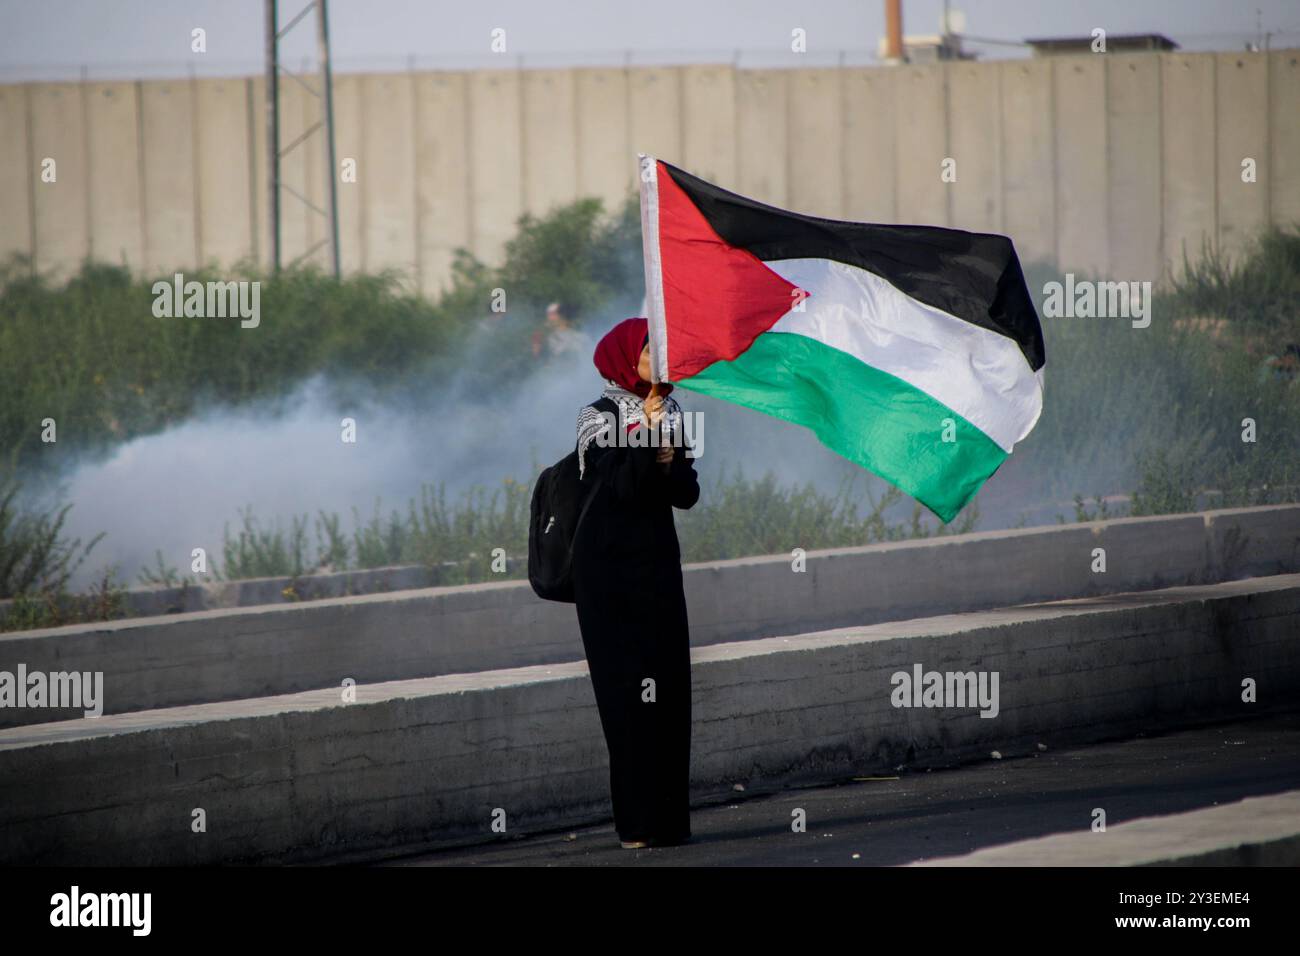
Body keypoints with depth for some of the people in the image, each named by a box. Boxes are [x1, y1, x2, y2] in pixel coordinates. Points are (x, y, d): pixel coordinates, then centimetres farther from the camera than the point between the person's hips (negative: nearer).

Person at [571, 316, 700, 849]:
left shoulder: (670, 413, 12)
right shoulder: (599, 420, -6)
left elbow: (687, 493, 11)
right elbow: (623, 485, -18)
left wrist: (670, 466, -9)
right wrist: (646, 431, -29)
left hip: (658, 561, 6)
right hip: (609, 565, -6)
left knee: (668, 684, 0)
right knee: (626, 685, -10)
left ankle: (668, 817, 4)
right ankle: (637, 821, -10)